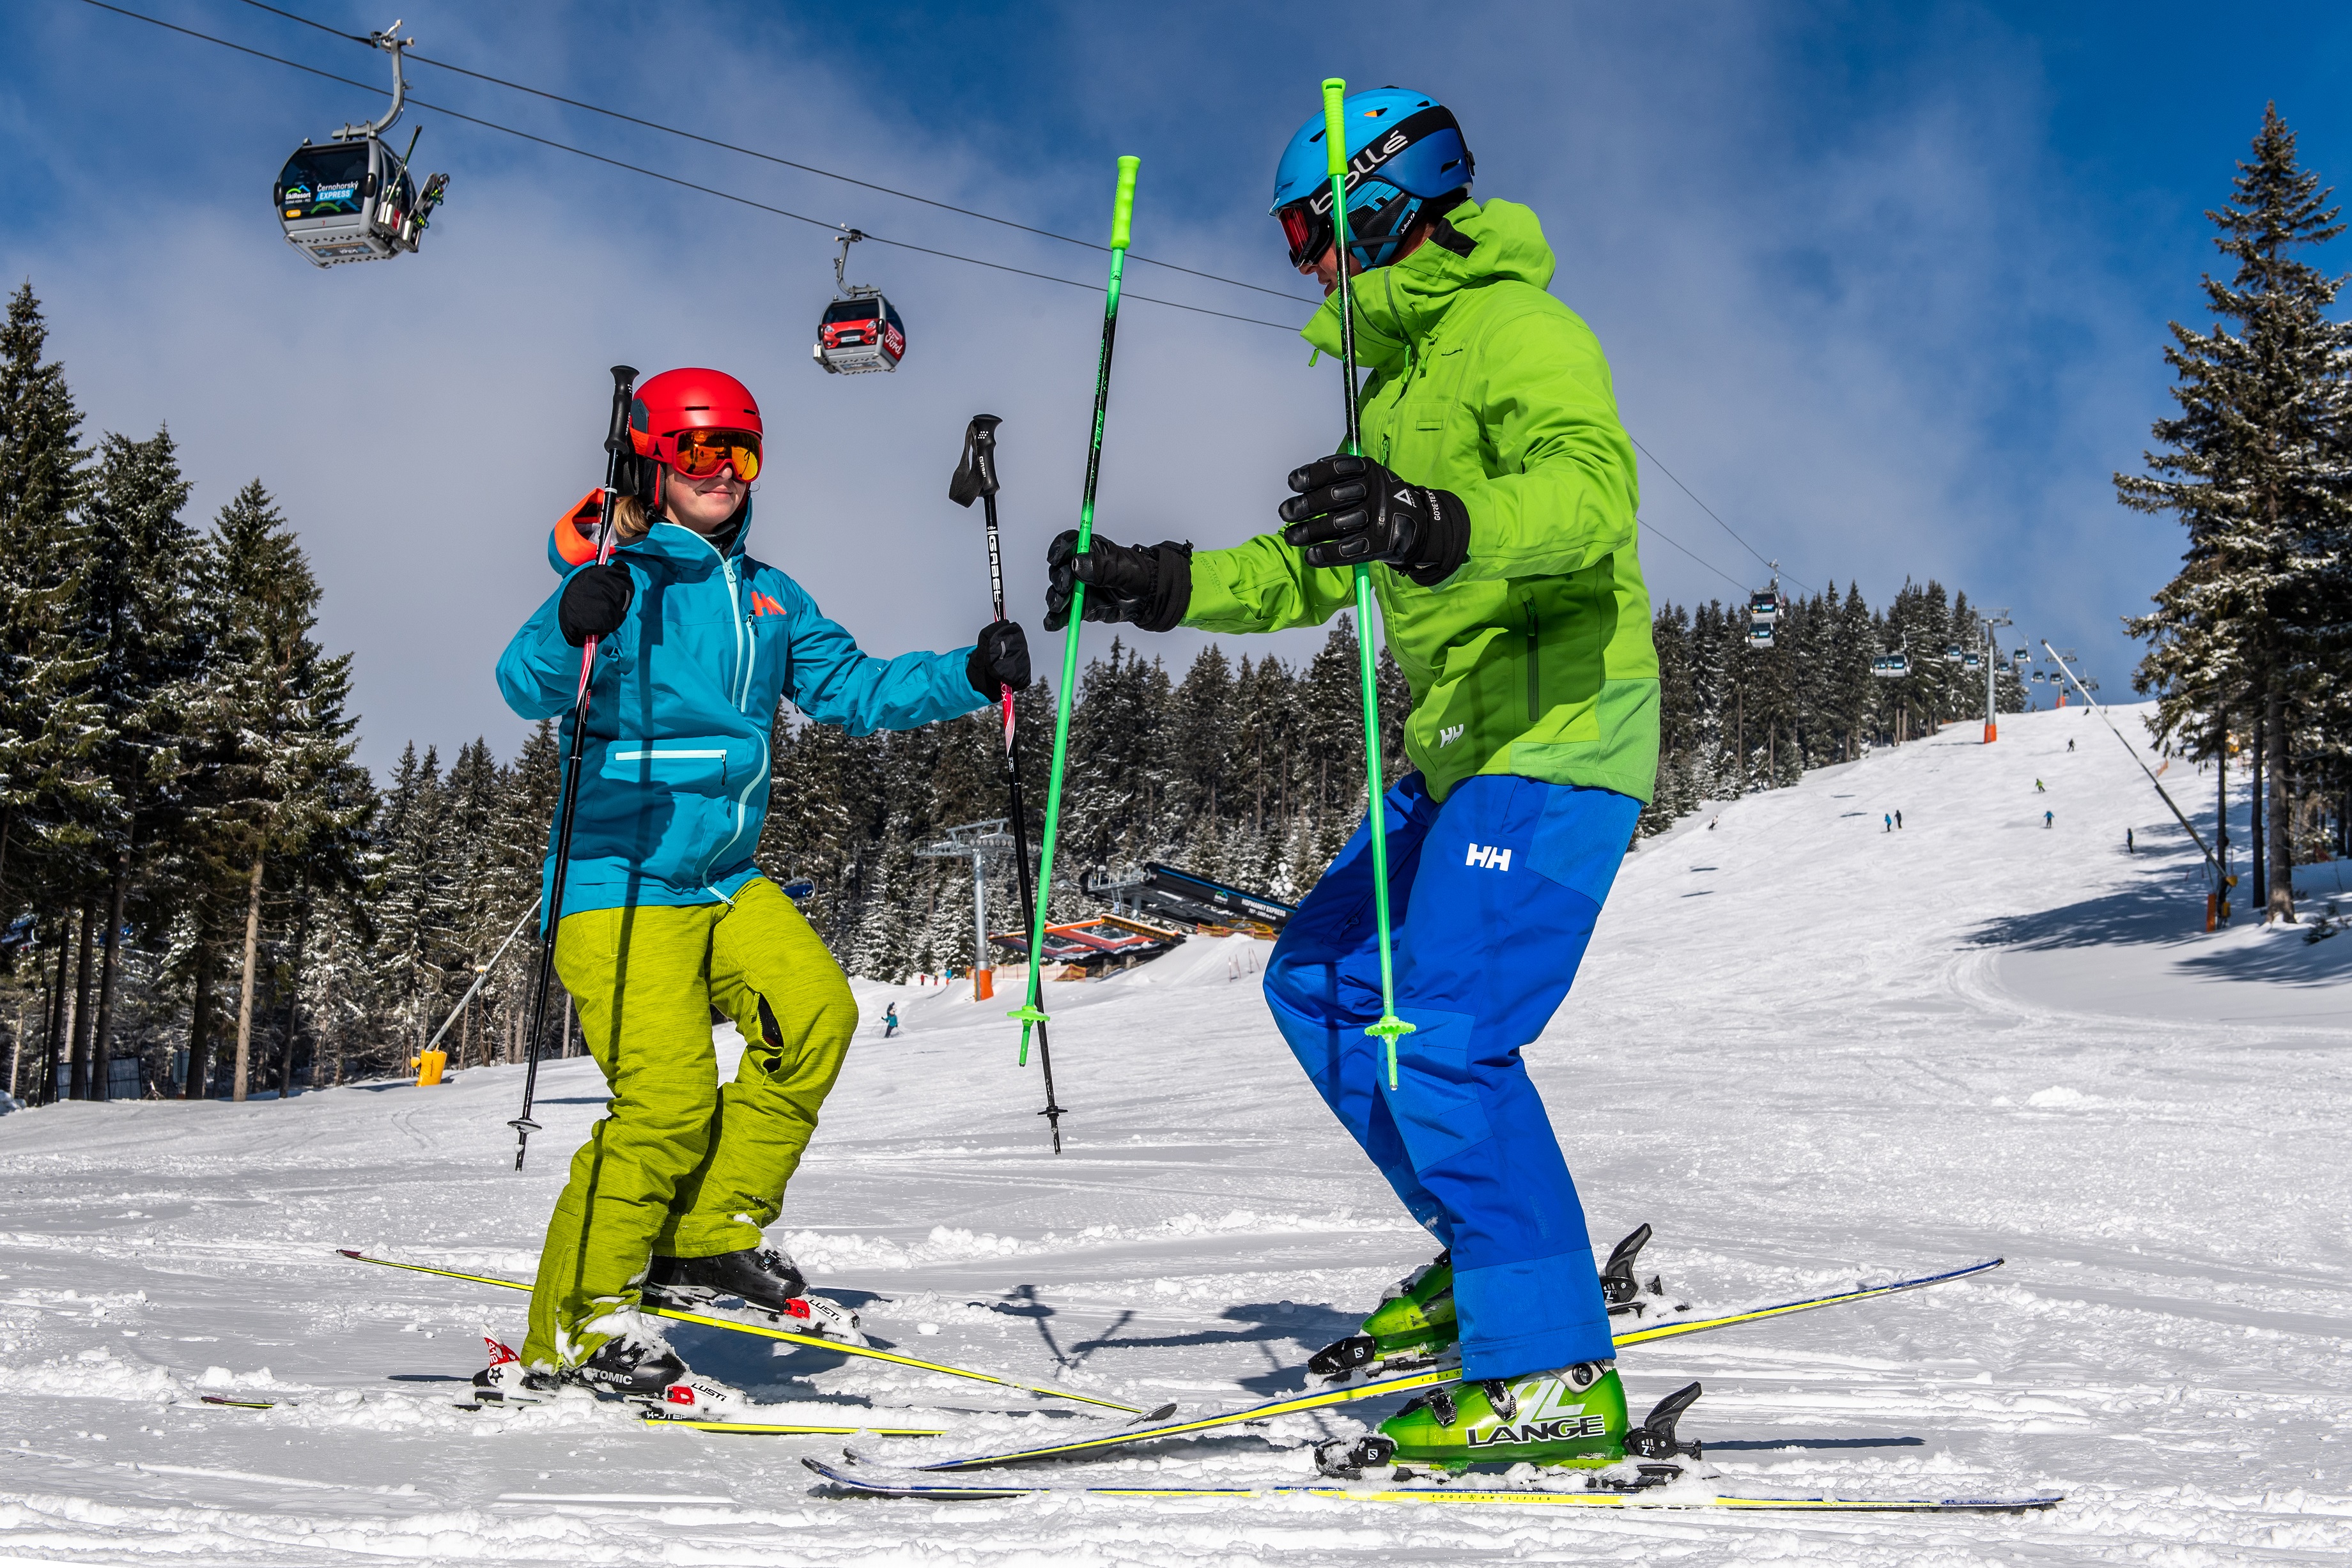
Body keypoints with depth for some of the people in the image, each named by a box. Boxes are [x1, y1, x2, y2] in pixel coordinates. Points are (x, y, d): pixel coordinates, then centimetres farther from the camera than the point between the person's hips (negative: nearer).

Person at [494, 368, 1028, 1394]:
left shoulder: (770, 599, 14)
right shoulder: (616, 585, -8)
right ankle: (574, 1327, 0)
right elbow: (526, 689, -22)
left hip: (726, 883, 7)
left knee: (817, 1012, -15)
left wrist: (970, 677, -2)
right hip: (620, 886, -7)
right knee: (669, 1097, -14)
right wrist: (570, 629, -43)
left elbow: (852, 689, 12)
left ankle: (708, 1238, -3)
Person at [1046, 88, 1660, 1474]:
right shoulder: (1401, 373, 23)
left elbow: (1592, 490, -29)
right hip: (1467, 746, 11)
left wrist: (1434, 523, -46)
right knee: (1321, 981, 13)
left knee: (1442, 1036, -18)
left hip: (1557, 734, -11)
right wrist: (1154, 586, 20)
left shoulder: (1516, 330, -9)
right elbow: (1311, 575, 29)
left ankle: (1555, 1380, -15)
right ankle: (1488, 1248, 17)